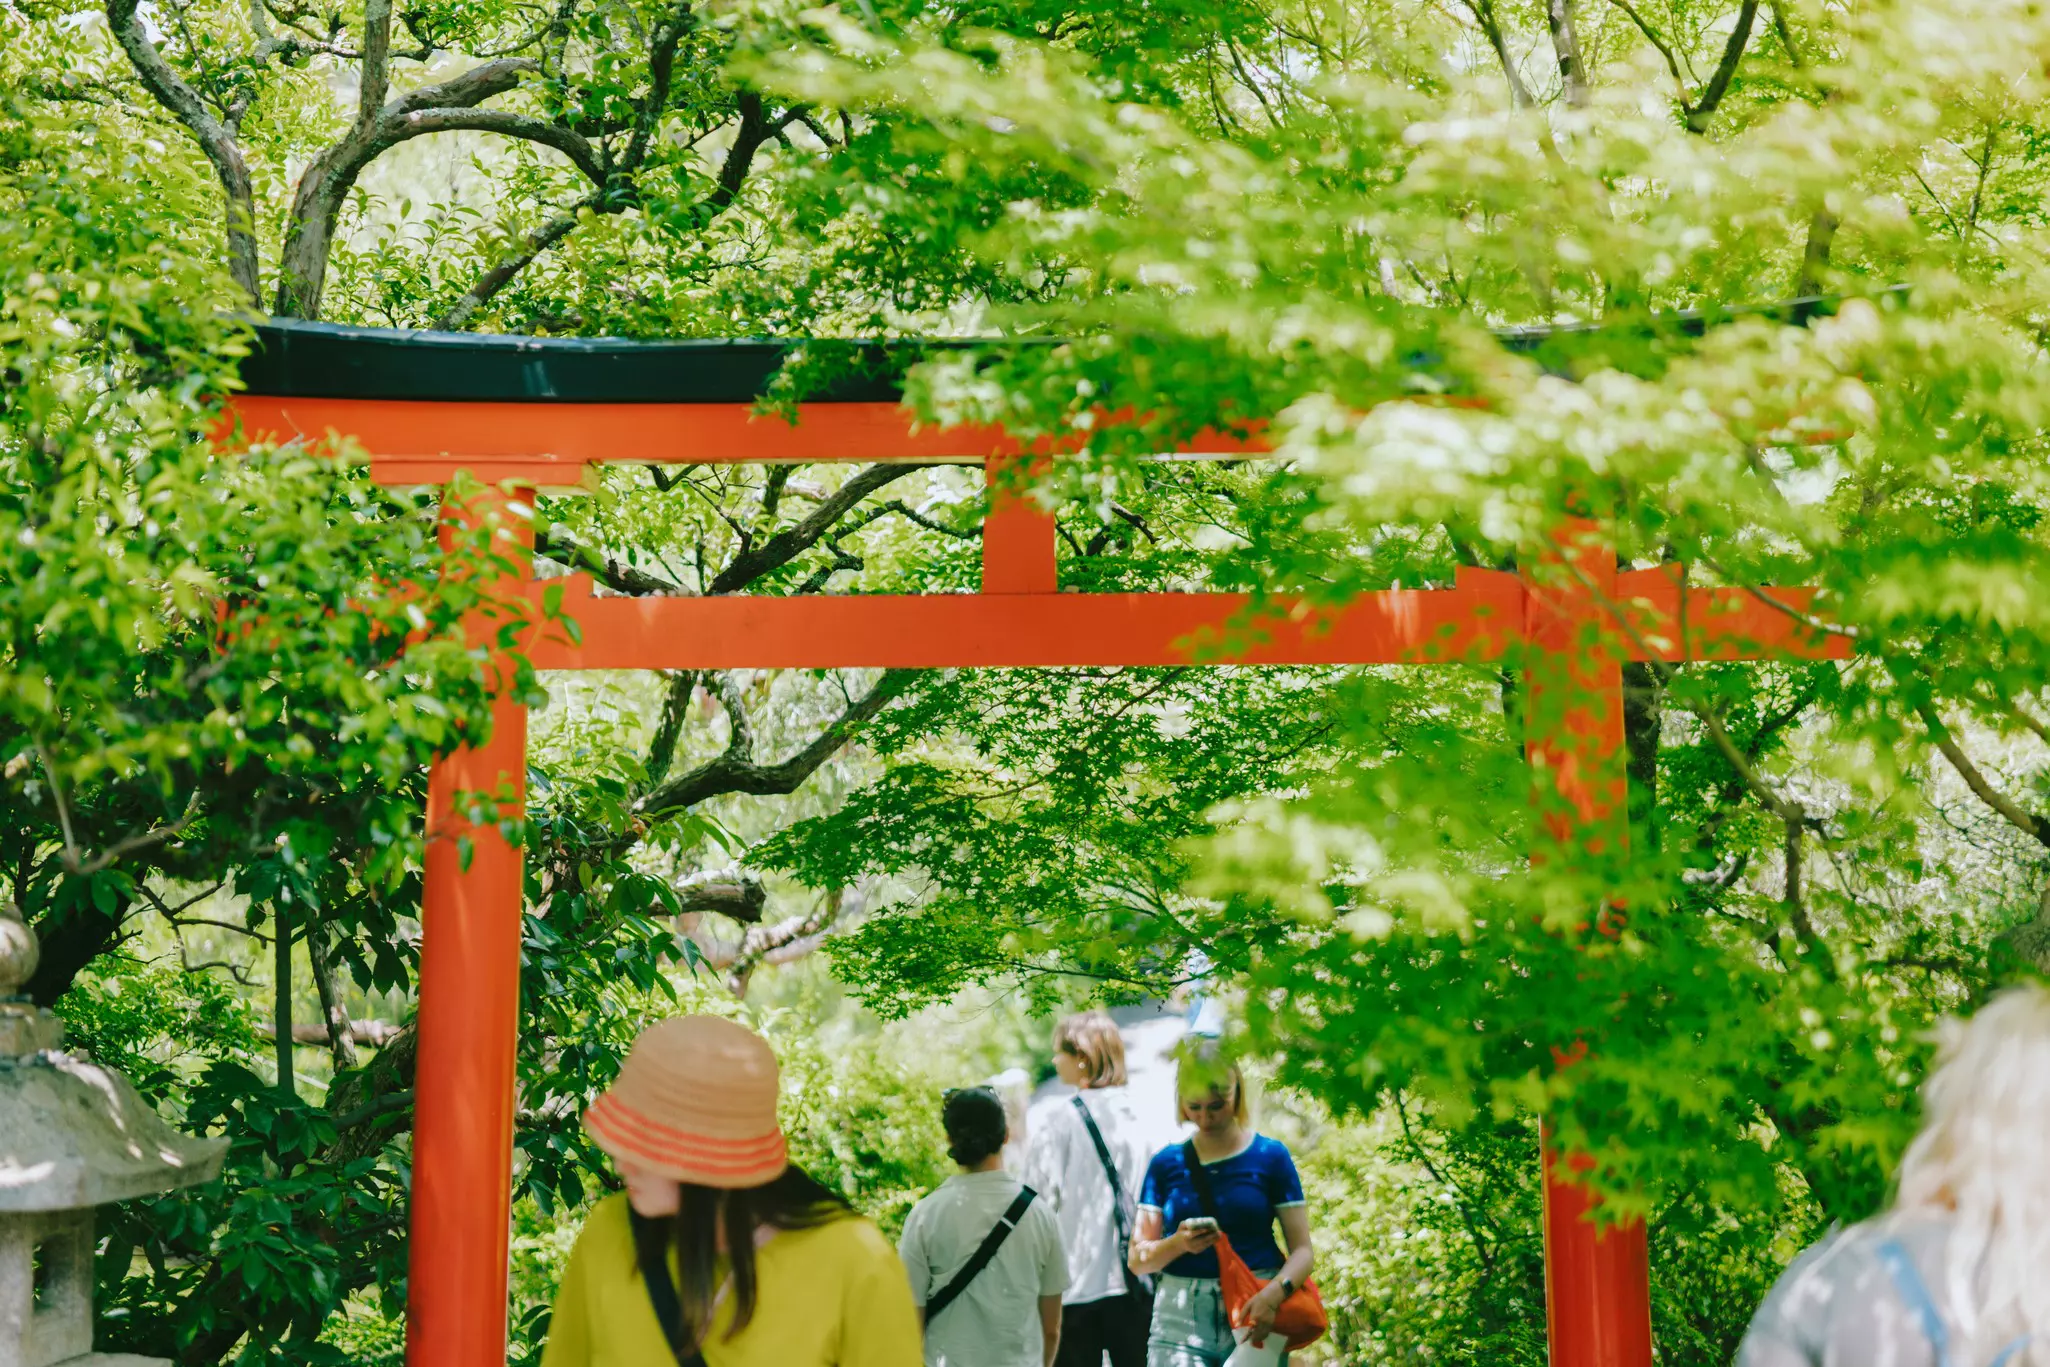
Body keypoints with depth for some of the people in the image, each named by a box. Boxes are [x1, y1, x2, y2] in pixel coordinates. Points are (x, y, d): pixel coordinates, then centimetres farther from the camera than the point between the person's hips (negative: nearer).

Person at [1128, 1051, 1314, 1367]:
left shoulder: (1270, 1157, 4)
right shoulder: (1167, 1163, 9)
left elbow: (1302, 1250, 0)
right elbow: (1137, 1258, 9)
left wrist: (1273, 1295, -19)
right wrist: (1178, 1244, -12)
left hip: (1253, 1315, -1)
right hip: (1180, 1316, 1)